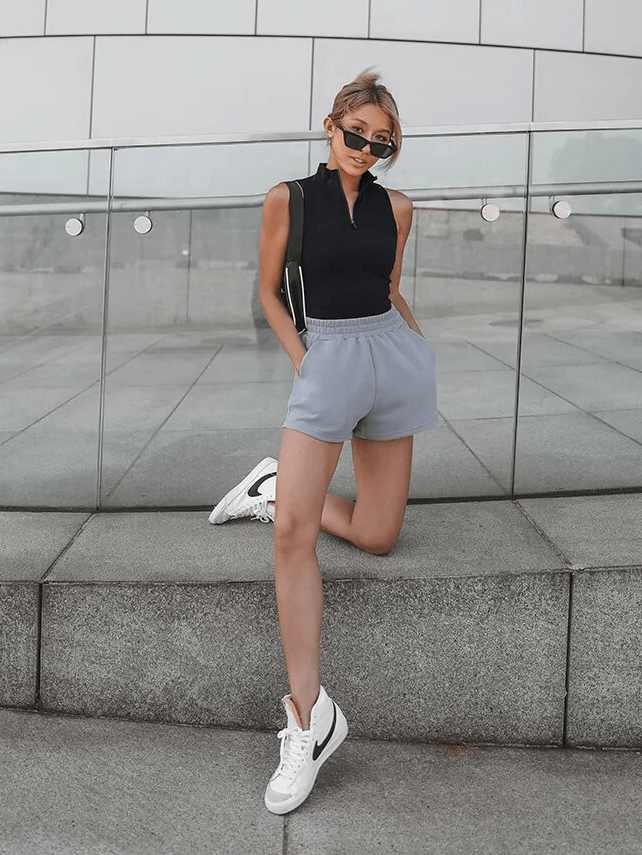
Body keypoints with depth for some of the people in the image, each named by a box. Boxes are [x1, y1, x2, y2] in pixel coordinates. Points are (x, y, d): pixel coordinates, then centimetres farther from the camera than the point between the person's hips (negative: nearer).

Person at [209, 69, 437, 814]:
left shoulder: (396, 208, 9)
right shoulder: (289, 199, 2)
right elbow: (269, 291, 8)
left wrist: (423, 350, 9)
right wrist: (301, 361, -2)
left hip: (392, 356, 4)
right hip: (327, 358, -3)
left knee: (376, 536, 2)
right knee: (293, 530, -21)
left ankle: (277, 488, 26)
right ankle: (309, 715, -17)